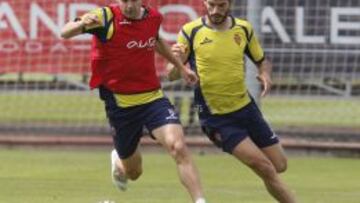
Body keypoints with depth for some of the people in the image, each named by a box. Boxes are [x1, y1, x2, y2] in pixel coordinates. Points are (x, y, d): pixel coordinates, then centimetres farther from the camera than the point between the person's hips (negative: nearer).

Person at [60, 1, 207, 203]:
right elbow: (65, 33, -23)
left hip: (153, 97, 2)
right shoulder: (106, 17, -14)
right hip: (120, 102, -2)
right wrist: (82, 23, -45)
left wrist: (181, 66, 27)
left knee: (178, 146, -24)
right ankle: (118, 161, 50)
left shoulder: (154, 17, 0)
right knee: (133, 172, 13)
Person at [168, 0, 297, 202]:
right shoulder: (190, 32, -10)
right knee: (265, 168, -15)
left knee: (279, 166, 8)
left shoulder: (244, 29, -1)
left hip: (246, 108, 4)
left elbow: (262, 60, 13)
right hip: (216, 118, -4)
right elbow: (172, 75, -6)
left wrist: (265, 74, -11)